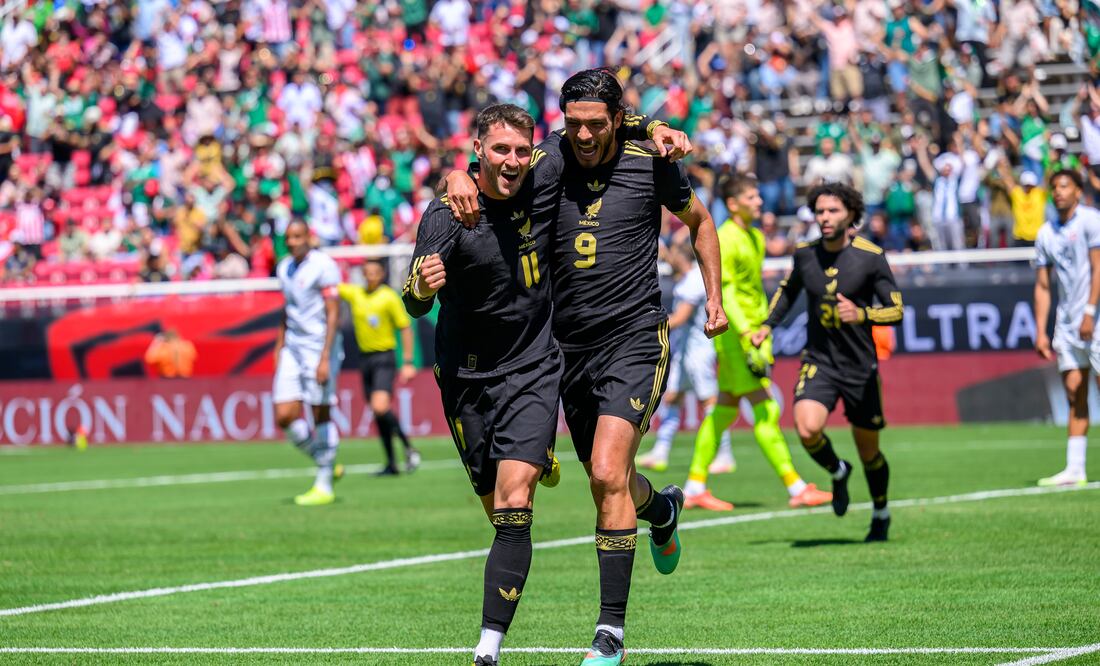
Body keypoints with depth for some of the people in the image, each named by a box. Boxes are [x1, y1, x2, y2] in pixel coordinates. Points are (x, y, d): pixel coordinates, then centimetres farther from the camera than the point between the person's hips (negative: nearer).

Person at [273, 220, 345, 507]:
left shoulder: (323, 266, -12)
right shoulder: (284, 268, 11)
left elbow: (333, 315, -14)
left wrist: (325, 358, -19)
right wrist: (280, 346, 21)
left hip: (320, 344, -7)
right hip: (293, 346, 7)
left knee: (321, 415, -2)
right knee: (284, 417, -2)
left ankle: (324, 486, 6)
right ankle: (327, 464, 17)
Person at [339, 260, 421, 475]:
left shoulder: (389, 297, -7)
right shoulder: (354, 294, 6)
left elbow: (405, 328, -5)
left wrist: (408, 363, -8)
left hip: (384, 358, -6)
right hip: (365, 358, 6)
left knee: (380, 407, -22)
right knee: (377, 413, 6)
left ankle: (408, 448, -6)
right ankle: (391, 464, 11)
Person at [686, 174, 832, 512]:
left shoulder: (756, 237, 15)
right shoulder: (725, 240, -14)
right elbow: (725, 294, -20)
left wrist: (766, 337, 21)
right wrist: (747, 337, -29)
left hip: (753, 334, 9)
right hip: (734, 335, -9)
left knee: (725, 409, 11)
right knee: (765, 410, -10)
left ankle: (695, 487, 16)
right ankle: (796, 488, -10)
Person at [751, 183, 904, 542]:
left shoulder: (870, 257, -10)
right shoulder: (805, 254, 1)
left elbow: (896, 310, -10)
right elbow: (788, 290, 23)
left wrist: (861, 314, -28)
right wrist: (766, 327, 13)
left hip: (860, 367, -2)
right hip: (818, 361, 2)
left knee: (868, 450, 8)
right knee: (808, 429, -24)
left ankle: (881, 515, 36)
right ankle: (837, 472, 10)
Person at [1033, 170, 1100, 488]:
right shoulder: (1046, 233, 13)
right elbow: (1043, 286, 15)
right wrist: (1041, 332, 9)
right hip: (1067, 324, 6)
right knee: (1074, 395, 3)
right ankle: (1074, 469, 2)